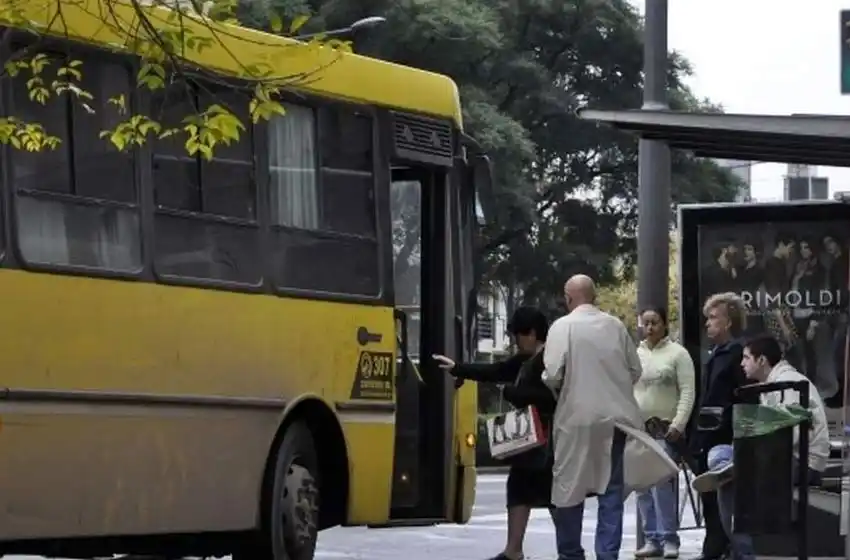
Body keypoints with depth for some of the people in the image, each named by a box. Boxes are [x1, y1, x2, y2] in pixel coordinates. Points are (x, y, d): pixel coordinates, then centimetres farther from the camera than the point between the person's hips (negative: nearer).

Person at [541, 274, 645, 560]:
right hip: (615, 416, 3)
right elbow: (635, 370, 8)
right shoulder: (615, 325, 3)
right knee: (611, 488, 7)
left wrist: (554, 386, 8)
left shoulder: (563, 326, -8)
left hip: (577, 417, -3)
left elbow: (552, 375, -14)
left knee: (570, 488, 9)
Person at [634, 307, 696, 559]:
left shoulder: (677, 353, 1)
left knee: (662, 484, -14)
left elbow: (687, 392, -4)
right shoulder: (634, 355, 14)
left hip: (666, 428, -5)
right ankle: (652, 538, 7)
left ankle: (668, 539, -10)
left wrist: (678, 424, -13)